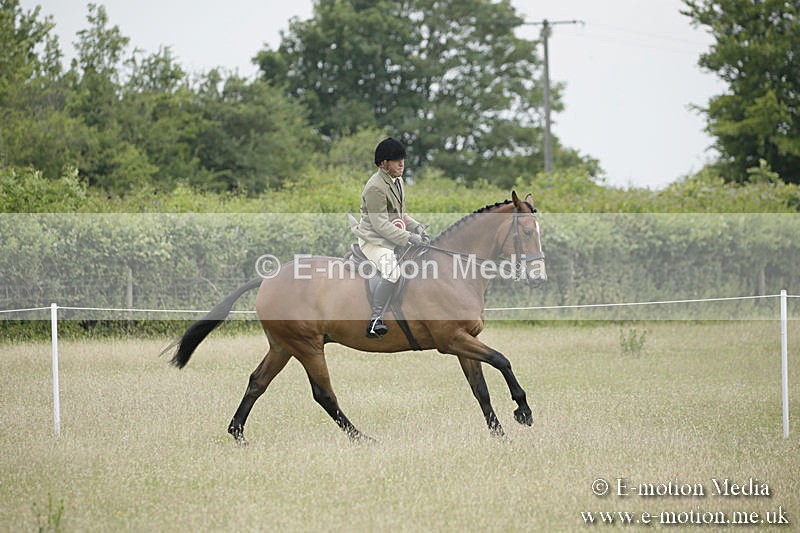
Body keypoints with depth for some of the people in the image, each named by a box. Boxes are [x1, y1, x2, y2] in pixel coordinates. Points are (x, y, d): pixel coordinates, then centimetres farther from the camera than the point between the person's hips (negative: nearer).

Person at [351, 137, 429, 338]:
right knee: (392, 271, -32)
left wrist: (416, 227, 2)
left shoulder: (397, 182, 11)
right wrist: (408, 238, -25)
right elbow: (380, 224, -23)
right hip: (374, 240, -10)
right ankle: (374, 321, -30)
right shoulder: (375, 187, -19)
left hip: (394, 239, 10)